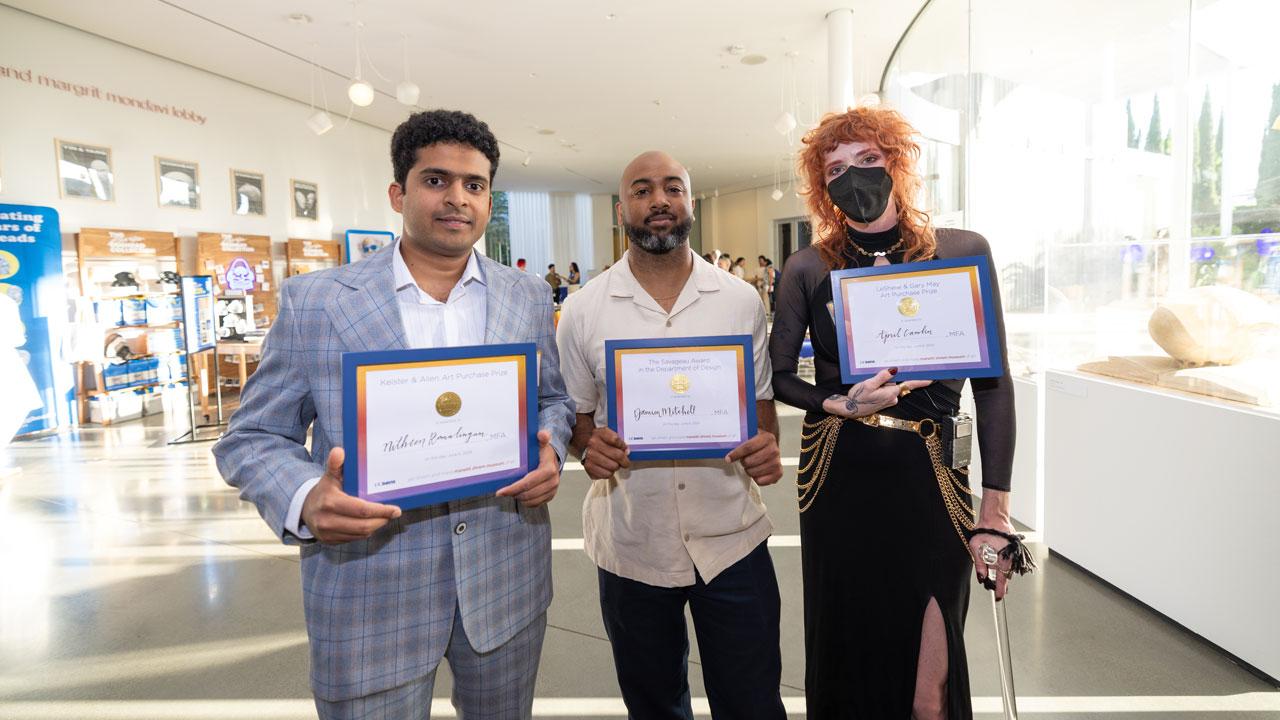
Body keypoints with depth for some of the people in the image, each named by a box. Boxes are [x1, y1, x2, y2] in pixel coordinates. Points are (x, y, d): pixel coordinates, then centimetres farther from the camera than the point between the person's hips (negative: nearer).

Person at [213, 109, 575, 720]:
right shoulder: (313, 301, -5)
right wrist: (306, 499, -22)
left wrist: (550, 451, -9)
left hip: (506, 580, 3)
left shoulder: (528, 298, 4)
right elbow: (252, 437, -1)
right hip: (369, 598, -2)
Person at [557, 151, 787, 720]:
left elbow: (761, 401, 8)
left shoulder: (741, 300, 1)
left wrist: (767, 447, -13)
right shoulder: (582, 310, -1)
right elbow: (574, 412, 6)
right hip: (631, 542, 0)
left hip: (731, 538, 0)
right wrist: (588, 446, -16)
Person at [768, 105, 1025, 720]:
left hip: (930, 482, 0)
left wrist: (996, 508, -4)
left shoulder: (963, 252, 0)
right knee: (845, 652, 15)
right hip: (837, 480, 1)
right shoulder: (808, 268, 2)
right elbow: (779, 374, 6)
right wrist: (839, 405, -13)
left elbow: (993, 384, -1)